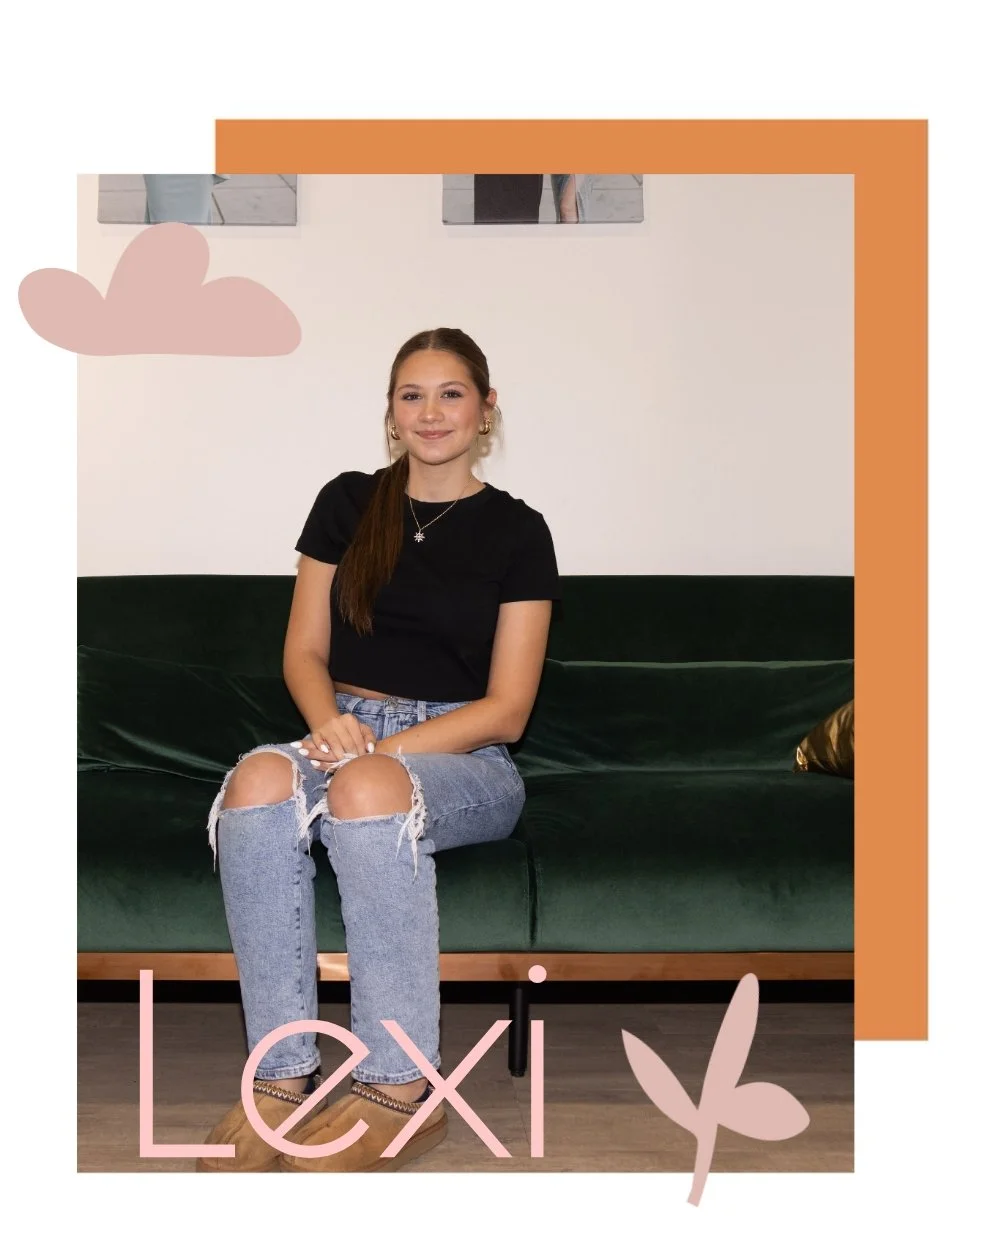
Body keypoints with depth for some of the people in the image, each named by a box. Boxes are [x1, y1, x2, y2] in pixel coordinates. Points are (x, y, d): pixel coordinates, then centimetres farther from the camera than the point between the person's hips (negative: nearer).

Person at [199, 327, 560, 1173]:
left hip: (463, 757, -2)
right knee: (258, 780, -34)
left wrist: (380, 749, -15)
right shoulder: (347, 504, 13)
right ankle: (283, 1079, -32)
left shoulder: (517, 532, 4)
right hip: (346, 733, 3)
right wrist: (329, 721, -12)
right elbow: (304, 652, 11)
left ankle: (401, 1092, -31)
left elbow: (505, 710, -2)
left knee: (368, 789, -39)